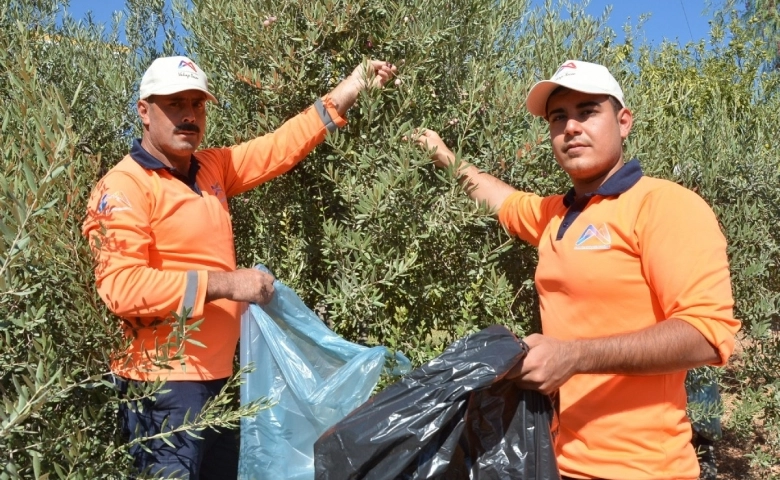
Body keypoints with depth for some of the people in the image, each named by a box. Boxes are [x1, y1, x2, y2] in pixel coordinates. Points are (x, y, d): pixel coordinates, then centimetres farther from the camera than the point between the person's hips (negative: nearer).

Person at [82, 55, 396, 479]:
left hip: (216, 375, 8)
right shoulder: (123, 187, -12)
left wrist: (352, 86, 13)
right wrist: (224, 283, -26)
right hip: (164, 383, -8)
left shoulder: (211, 168, 10)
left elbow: (280, 147, 15)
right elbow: (121, 286, -23)